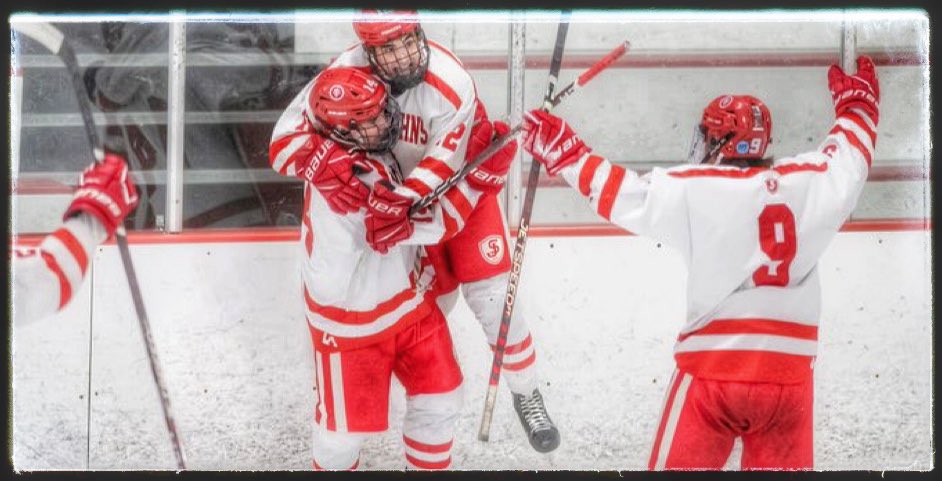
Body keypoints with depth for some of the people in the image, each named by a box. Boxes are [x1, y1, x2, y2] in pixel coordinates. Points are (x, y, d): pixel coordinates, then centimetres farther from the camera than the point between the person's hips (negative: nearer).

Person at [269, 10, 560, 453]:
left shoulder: (453, 87, -34)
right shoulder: (346, 72, -26)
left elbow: (442, 171, -31)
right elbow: (288, 141, -29)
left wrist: (408, 207, -48)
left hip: (464, 185, -2)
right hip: (399, 191, 2)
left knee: (492, 292, -5)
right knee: (434, 297, 7)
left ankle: (526, 392, 17)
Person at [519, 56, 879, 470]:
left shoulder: (693, 190, -6)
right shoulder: (806, 183, 4)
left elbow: (621, 192, 0)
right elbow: (850, 156, 22)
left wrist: (564, 154, 13)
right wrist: (858, 103, 40)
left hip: (713, 369, -3)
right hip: (790, 374, 3)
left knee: (679, 464, 9)